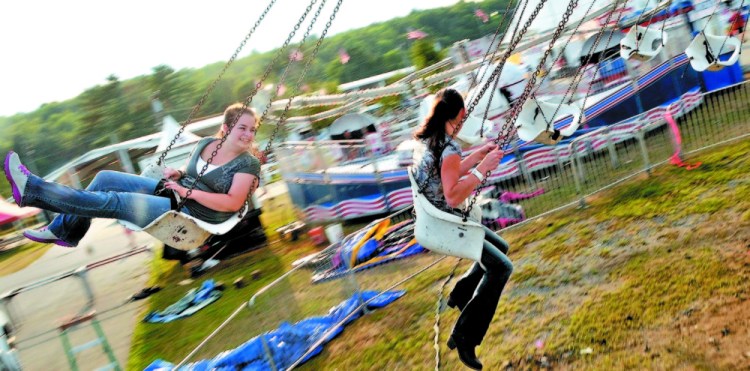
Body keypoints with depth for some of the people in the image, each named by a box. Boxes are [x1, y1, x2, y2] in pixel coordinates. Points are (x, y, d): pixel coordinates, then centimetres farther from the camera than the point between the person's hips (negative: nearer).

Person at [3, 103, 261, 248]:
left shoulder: (248, 164, -14)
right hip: (174, 193, 8)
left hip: (190, 215, -8)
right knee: (105, 178, 6)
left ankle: (30, 189, -3)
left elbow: (233, 203, -24)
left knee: (112, 201, -13)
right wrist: (176, 174, 0)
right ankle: (64, 230, 20)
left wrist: (189, 191, -21)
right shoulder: (206, 143, 7)